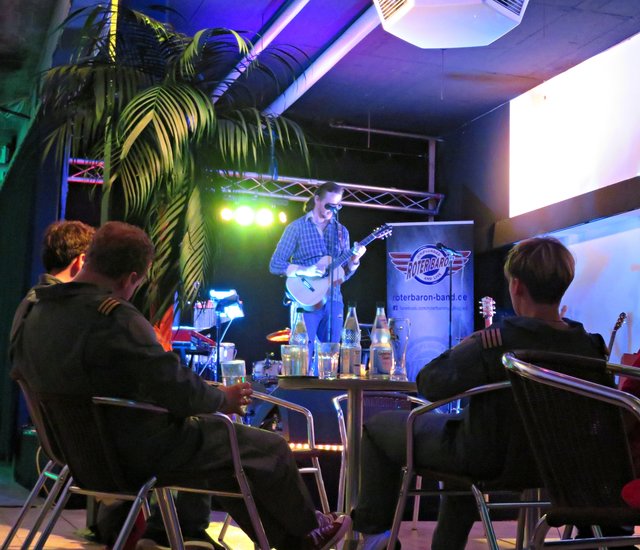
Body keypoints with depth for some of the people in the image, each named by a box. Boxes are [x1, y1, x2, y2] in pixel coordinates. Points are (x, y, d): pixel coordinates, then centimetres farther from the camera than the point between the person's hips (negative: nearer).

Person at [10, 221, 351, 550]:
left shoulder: (34, 313, 0)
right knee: (270, 449, 5)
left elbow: (20, 370, 16)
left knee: (214, 441, 28)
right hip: (141, 451, -9)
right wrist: (223, 399, -7)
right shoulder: (114, 317, -28)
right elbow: (174, 387, -27)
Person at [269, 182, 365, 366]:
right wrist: (306, 270, -17)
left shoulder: (341, 231, 12)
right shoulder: (297, 227, -2)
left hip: (333, 302, 4)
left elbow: (343, 274, 12)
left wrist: (354, 260, -9)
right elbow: (275, 265, -5)